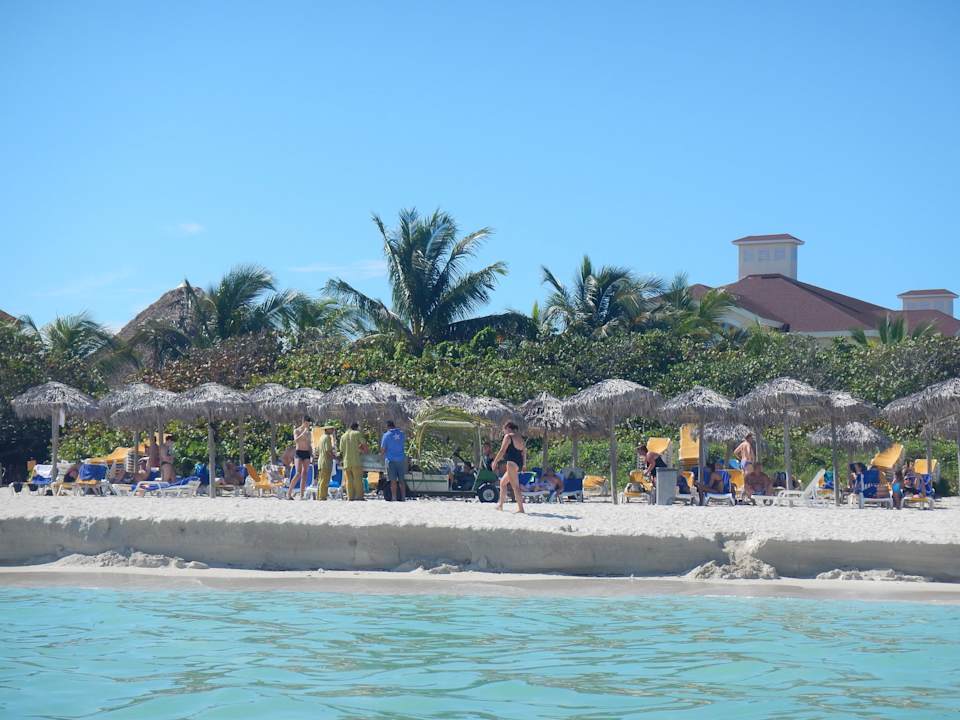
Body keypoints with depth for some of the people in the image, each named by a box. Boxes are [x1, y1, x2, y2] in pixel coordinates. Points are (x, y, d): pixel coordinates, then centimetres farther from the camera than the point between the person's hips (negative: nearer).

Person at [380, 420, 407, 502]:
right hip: (401, 459, 4)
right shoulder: (401, 433, 7)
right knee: (401, 480, 9)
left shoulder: (386, 435, -6)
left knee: (393, 480, -4)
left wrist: (382, 455, 16)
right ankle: (403, 497, 8)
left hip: (391, 460, -4)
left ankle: (394, 497, -7)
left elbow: (382, 449, -4)